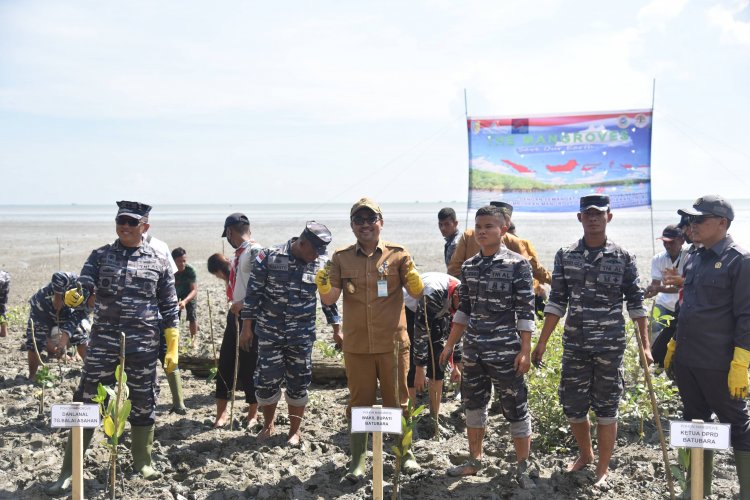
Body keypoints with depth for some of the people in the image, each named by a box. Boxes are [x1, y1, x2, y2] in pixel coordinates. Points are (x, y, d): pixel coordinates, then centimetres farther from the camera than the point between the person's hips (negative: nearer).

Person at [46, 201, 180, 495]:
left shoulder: (158, 261, 3)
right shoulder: (100, 256, 5)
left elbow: (169, 308, 5)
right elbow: (83, 288, -5)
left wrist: (173, 348, 2)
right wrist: (73, 297, -30)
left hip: (143, 346, 0)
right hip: (103, 342, 0)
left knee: (143, 404, 9)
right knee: (86, 402, 2)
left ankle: (142, 462, 27)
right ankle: (68, 471, 11)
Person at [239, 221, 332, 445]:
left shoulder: (321, 264, -2)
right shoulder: (269, 257, -10)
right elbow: (253, 292, -4)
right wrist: (247, 327, -3)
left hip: (302, 335, 2)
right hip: (269, 333, -1)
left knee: (299, 383, 6)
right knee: (266, 380, 2)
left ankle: (295, 430, 23)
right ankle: (268, 425, 26)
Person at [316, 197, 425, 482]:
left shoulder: (397, 254, -2)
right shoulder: (341, 258, 2)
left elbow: (417, 293, -3)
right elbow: (330, 299, 1)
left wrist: (412, 277, -24)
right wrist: (323, 284, -20)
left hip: (393, 344, -1)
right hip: (356, 346, 1)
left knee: (397, 401, 12)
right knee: (359, 403, 11)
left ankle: (405, 453, 29)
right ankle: (357, 461, 23)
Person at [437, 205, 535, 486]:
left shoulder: (518, 264, -8)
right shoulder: (468, 266, 7)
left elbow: (526, 311, -9)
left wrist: (525, 350, -13)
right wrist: (450, 345, 14)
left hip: (506, 352, -5)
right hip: (473, 350, 6)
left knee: (515, 409, 3)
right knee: (473, 405, 14)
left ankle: (522, 469, 15)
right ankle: (475, 461, 30)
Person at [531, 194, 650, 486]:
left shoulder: (623, 258, -3)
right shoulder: (565, 256, 2)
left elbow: (635, 303, 1)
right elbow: (557, 302, 5)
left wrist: (645, 345, -3)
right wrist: (542, 342, 2)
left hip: (610, 346, -2)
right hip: (574, 345, 2)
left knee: (606, 408, 6)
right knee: (571, 405, 10)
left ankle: (603, 469, 22)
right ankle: (585, 454, 36)